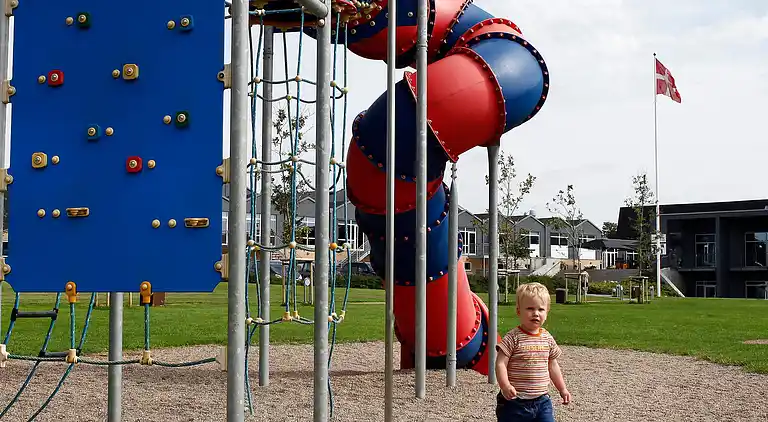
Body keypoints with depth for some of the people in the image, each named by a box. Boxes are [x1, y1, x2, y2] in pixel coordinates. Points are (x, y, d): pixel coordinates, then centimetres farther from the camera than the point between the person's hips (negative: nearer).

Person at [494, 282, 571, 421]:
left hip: (542, 400, 5)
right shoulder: (513, 338, -11)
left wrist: (563, 389, 20)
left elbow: (552, 366, 18)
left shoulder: (547, 338, 6)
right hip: (515, 401, -5)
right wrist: (505, 386, -29)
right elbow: (501, 364, -15)